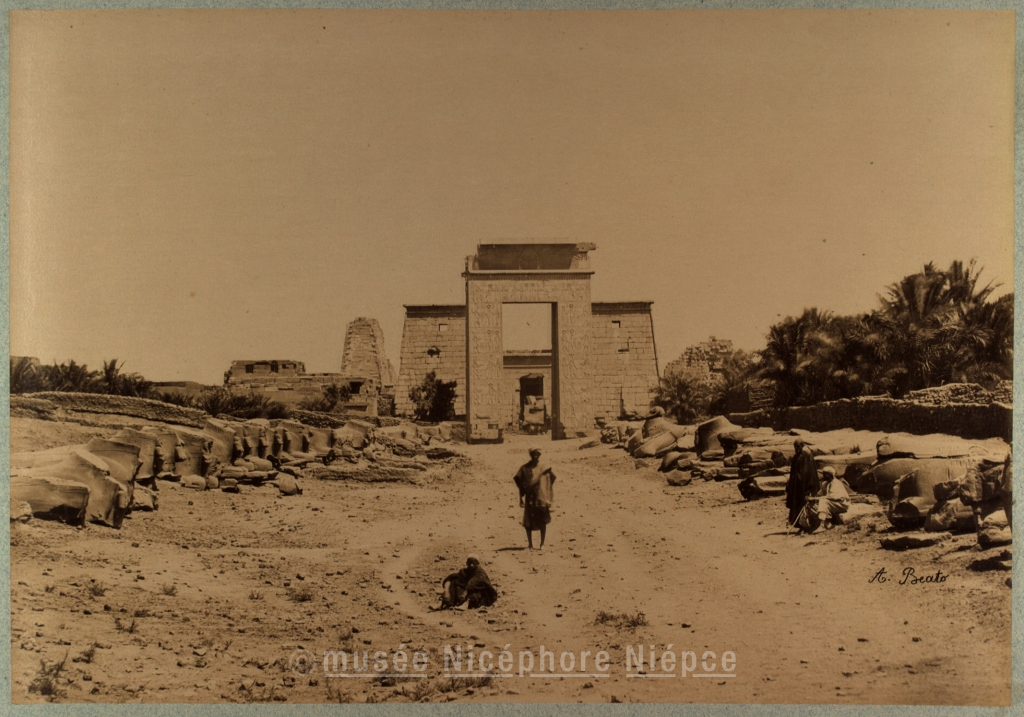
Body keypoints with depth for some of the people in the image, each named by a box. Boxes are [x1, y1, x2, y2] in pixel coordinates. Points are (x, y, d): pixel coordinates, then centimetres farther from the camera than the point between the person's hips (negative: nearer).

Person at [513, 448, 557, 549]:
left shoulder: (545, 468, 2)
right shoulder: (525, 468, 2)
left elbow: (550, 484, 5)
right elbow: (520, 484, 6)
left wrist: (549, 498, 0)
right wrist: (521, 498, 3)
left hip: (542, 498, 0)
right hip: (530, 498, 0)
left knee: (543, 522, 2)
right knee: (528, 522, 0)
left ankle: (542, 544, 14)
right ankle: (530, 544, 10)